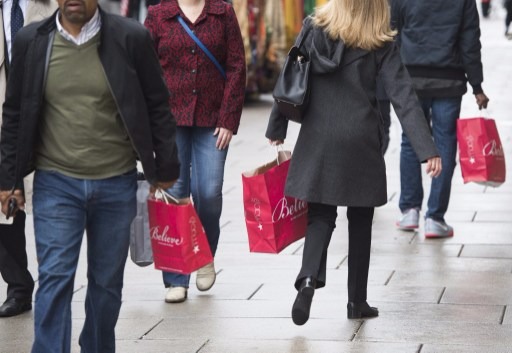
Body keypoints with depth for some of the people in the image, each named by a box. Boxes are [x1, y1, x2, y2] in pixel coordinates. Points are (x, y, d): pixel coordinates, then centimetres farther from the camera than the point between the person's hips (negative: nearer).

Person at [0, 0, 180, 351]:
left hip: (116, 184, 0)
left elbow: (158, 107, 2)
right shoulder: (32, 41, -1)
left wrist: (165, 169, 3)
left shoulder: (131, 38, -5)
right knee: (54, 279, -7)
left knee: (107, 282, 11)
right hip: (56, 183, 0)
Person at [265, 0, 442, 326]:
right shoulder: (380, 45, -8)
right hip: (361, 142, -2)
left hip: (317, 140, 2)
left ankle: (309, 278, -17)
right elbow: (403, 96, -12)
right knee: (360, 221, 13)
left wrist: (277, 129, 13)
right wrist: (428, 149, -14)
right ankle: (357, 301, 19)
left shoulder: (313, 31, -2)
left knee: (321, 215, 10)